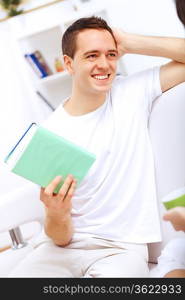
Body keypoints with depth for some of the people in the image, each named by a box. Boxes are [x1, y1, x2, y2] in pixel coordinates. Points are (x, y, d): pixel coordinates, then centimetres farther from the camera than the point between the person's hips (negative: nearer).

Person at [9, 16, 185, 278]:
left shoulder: (132, 92, 3)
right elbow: (60, 238, -4)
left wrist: (129, 44, -5)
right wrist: (56, 216, -28)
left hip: (122, 248, 0)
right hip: (64, 246, 0)